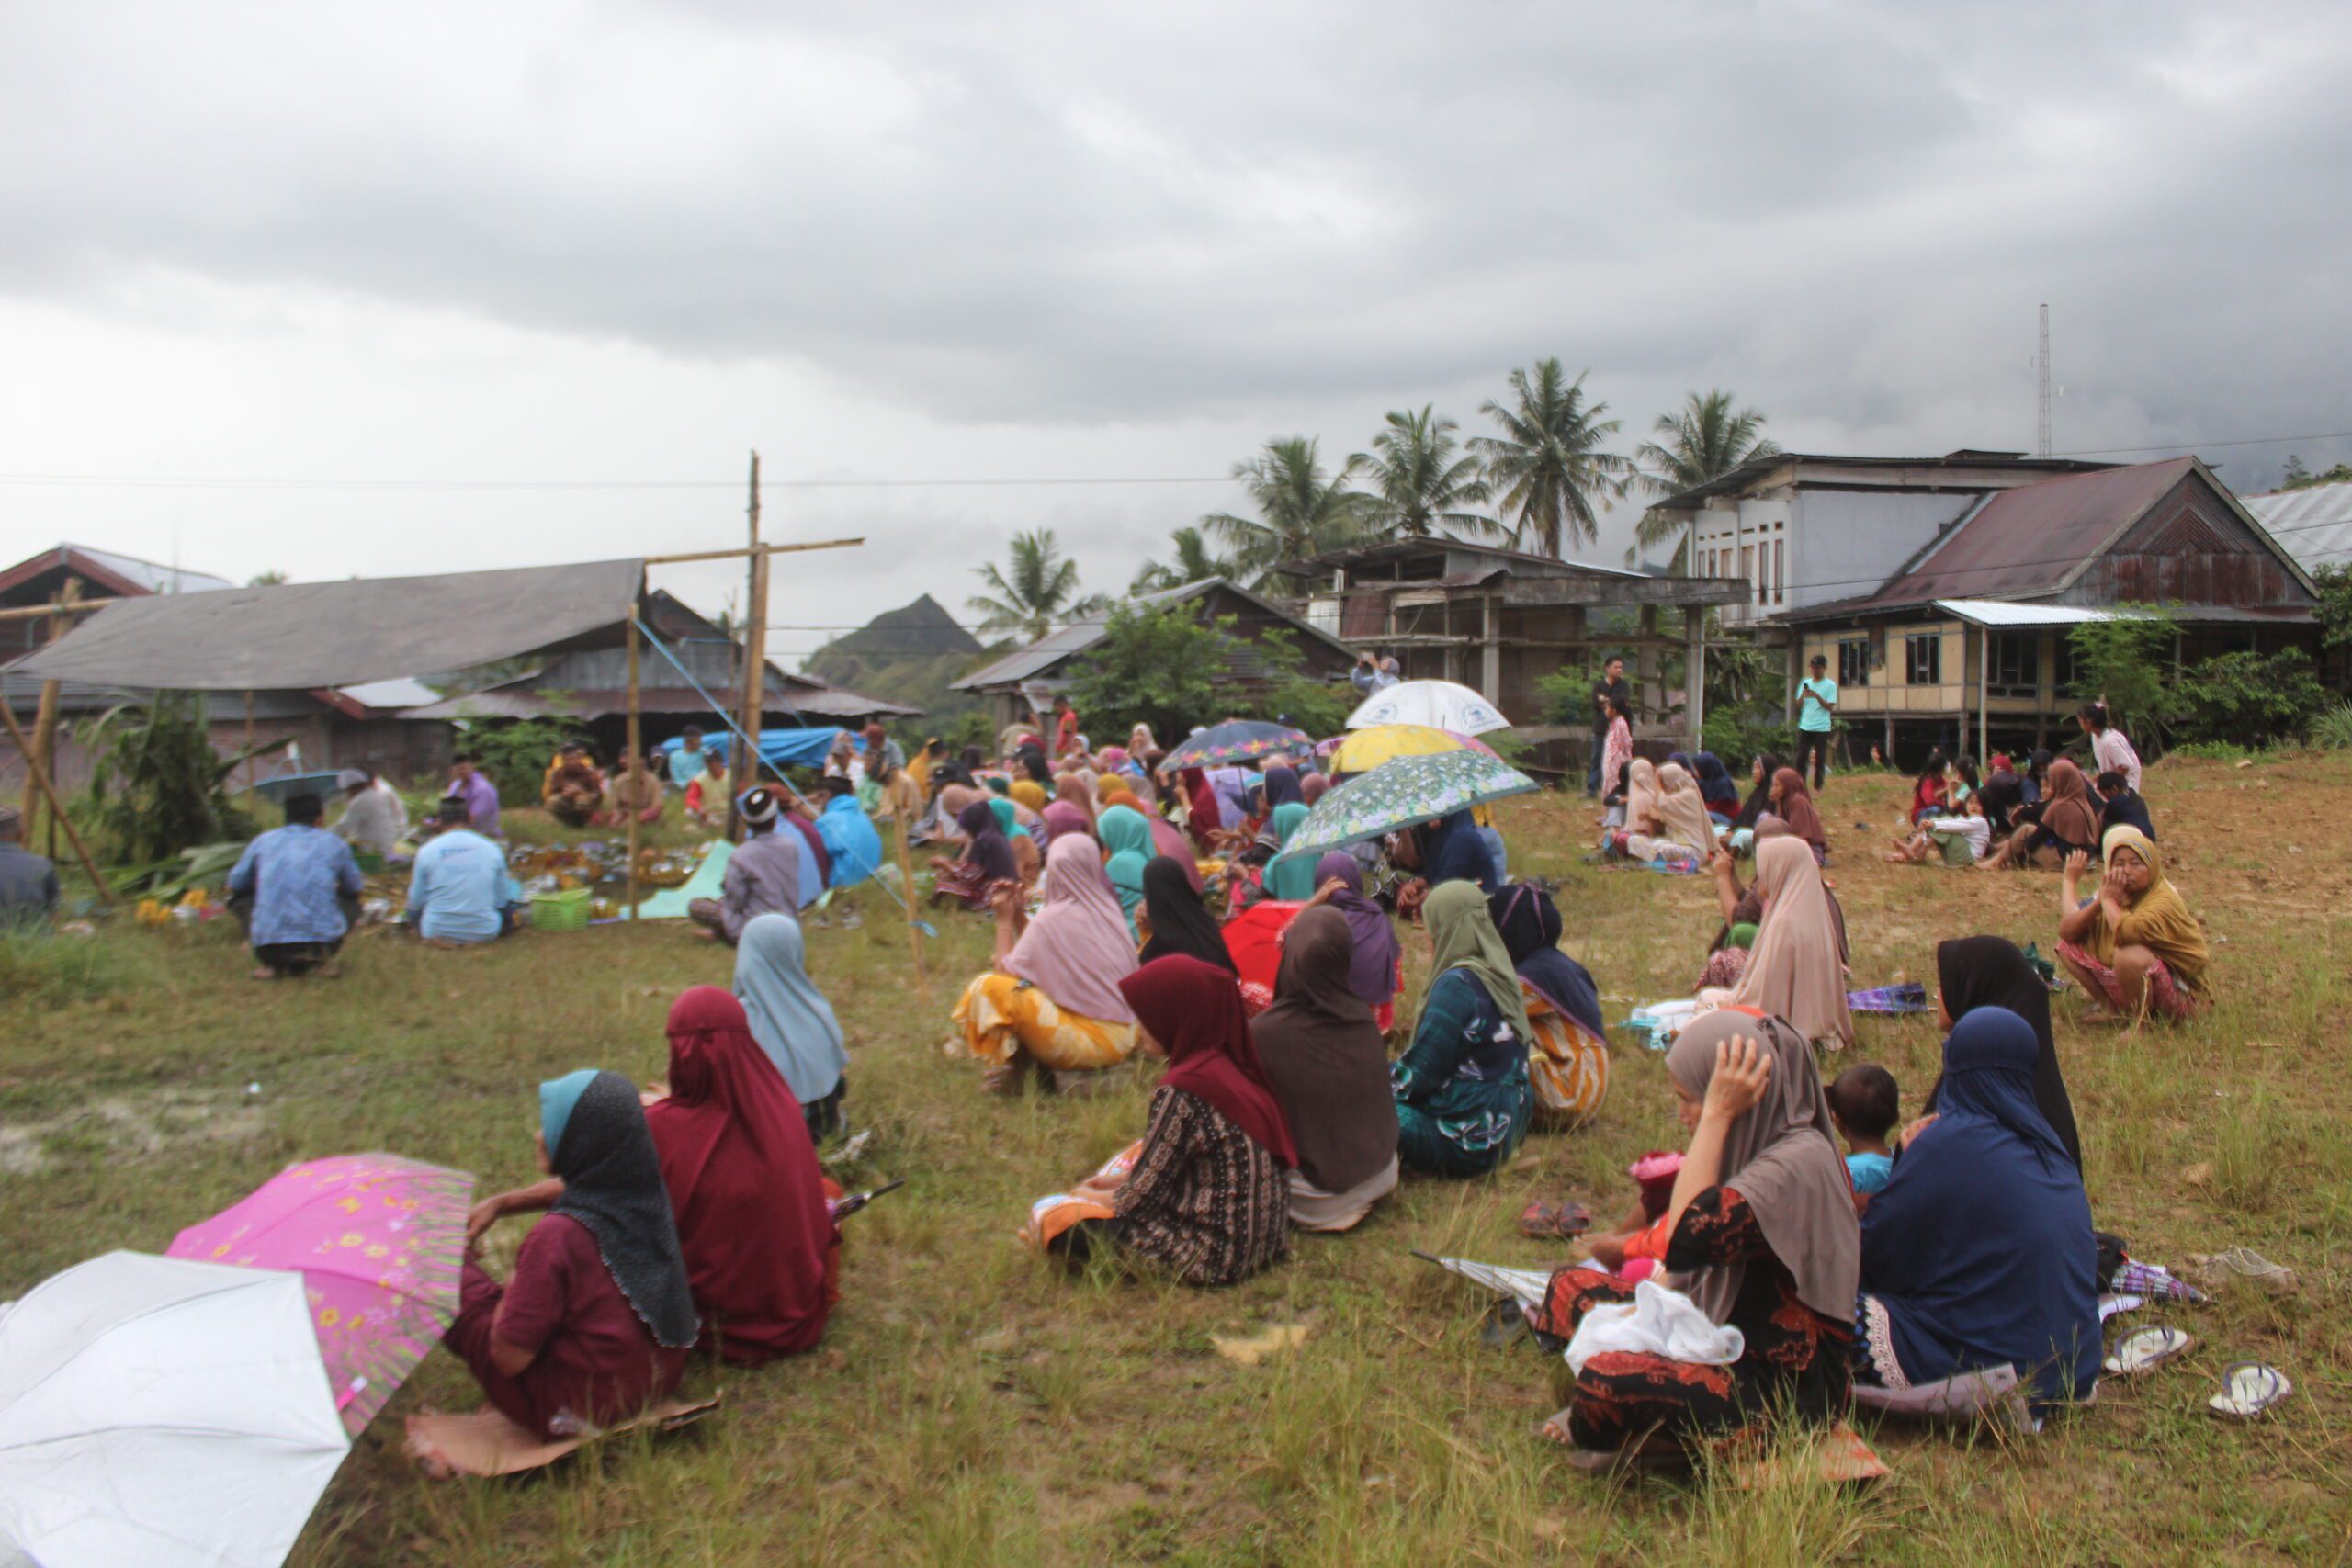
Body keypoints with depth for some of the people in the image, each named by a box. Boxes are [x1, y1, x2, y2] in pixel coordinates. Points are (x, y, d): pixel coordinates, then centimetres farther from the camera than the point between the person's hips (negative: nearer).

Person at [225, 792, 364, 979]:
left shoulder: (264, 840, 15)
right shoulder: (334, 844, 12)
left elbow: (235, 884, 27)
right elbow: (353, 889, 26)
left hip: (269, 947, 1)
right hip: (323, 940, -1)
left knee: (240, 899, 30)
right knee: (352, 903, 29)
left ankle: (272, 963, 8)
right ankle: (321, 957, 2)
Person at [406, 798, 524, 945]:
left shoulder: (426, 852, -6)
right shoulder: (492, 850, -3)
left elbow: (415, 902, 2)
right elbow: (501, 900, 5)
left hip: (437, 933, -1)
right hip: (484, 933, 1)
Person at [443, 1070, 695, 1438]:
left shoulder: (558, 1236, -28)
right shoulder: (652, 1201, -7)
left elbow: (509, 1358, -21)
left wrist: (510, 1289, -3)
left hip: (578, 1409, -7)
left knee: (453, 1277, 1)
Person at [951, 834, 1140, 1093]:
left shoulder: (1052, 919, -14)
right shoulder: (1108, 910, 6)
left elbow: (1005, 972, -5)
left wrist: (1004, 921, 3)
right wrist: (1018, 915, 12)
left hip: (1088, 1041, -8)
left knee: (987, 986, -9)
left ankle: (1010, 1068, 0)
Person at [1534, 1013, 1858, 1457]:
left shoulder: (1799, 1163, -25)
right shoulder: (1760, 1142, 4)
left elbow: (1687, 1239, -36)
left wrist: (1717, 1115, -31)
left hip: (1784, 1390, -10)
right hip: (1723, 1336, 10)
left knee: (1607, 1379, -29)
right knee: (1571, 1286, 10)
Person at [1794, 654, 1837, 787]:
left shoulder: (1830, 685, -1)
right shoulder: (1805, 683, 11)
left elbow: (1830, 707, -8)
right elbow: (1798, 705, 9)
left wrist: (1817, 696, -20)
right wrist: (1802, 695, -11)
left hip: (1822, 728, -3)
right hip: (1805, 727, 3)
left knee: (1820, 759, 1)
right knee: (1800, 757, -1)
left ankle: (1818, 786, 7)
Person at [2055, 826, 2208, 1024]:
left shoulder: (2163, 901, -22)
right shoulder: (2117, 893, 0)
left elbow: (2127, 932, -44)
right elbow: (2066, 931, -5)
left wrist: (2108, 900, -26)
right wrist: (2100, 900, -17)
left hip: (2178, 993, -8)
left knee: (2129, 955, -37)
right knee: (2068, 946, 1)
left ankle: (2142, 1020, -13)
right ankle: (2116, 1010, 1)